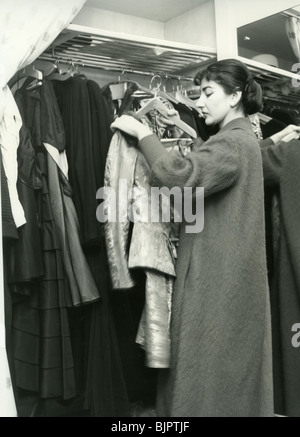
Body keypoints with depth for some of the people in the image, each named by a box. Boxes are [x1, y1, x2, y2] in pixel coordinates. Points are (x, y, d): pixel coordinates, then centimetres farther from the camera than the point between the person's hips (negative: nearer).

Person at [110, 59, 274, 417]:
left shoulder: (233, 143, -15)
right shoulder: (239, 139, 18)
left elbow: (178, 176, -29)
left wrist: (142, 132, -18)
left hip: (217, 277, -10)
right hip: (224, 273, 10)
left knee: (211, 368, 0)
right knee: (227, 367, 17)